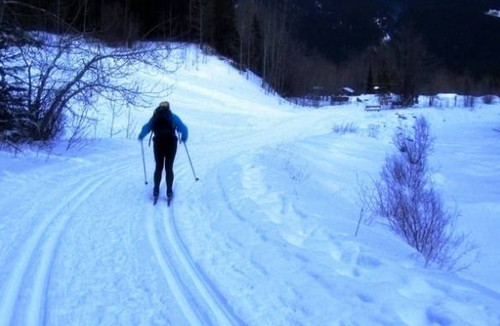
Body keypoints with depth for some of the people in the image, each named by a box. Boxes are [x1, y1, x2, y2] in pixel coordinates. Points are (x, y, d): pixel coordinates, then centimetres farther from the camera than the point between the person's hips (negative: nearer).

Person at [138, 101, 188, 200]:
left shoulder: (155, 116, 13)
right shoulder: (173, 116, 11)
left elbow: (146, 128, 8)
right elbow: (183, 128, 5)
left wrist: (141, 137, 26)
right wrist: (184, 137, 23)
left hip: (158, 142, 1)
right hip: (171, 142, -1)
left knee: (158, 167, 12)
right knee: (169, 168, 4)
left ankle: (156, 191, 7)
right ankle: (169, 192, -2)